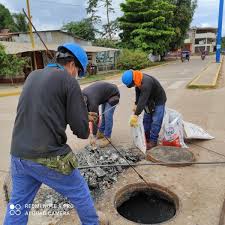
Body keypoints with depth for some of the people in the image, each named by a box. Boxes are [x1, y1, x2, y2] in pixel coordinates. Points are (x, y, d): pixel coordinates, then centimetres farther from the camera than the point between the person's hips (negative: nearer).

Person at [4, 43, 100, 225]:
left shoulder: (33, 76, 10)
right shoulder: (69, 81, -10)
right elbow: (82, 130, -13)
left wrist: (82, 115, 20)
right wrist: (85, 129, 11)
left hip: (18, 155, 7)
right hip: (48, 158, -7)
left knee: (17, 205, 23)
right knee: (80, 195, 17)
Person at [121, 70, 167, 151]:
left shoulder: (146, 83, -39)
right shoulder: (138, 80, -10)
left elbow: (143, 99, -40)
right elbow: (138, 93, 6)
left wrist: (136, 115, -39)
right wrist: (136, 104, -2)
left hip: (159, 101, -9)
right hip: (150, 100, 9)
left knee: (155, 121, -9)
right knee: (146, 119, 11)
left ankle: (153, 141, 0)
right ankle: (146, 137, 22)